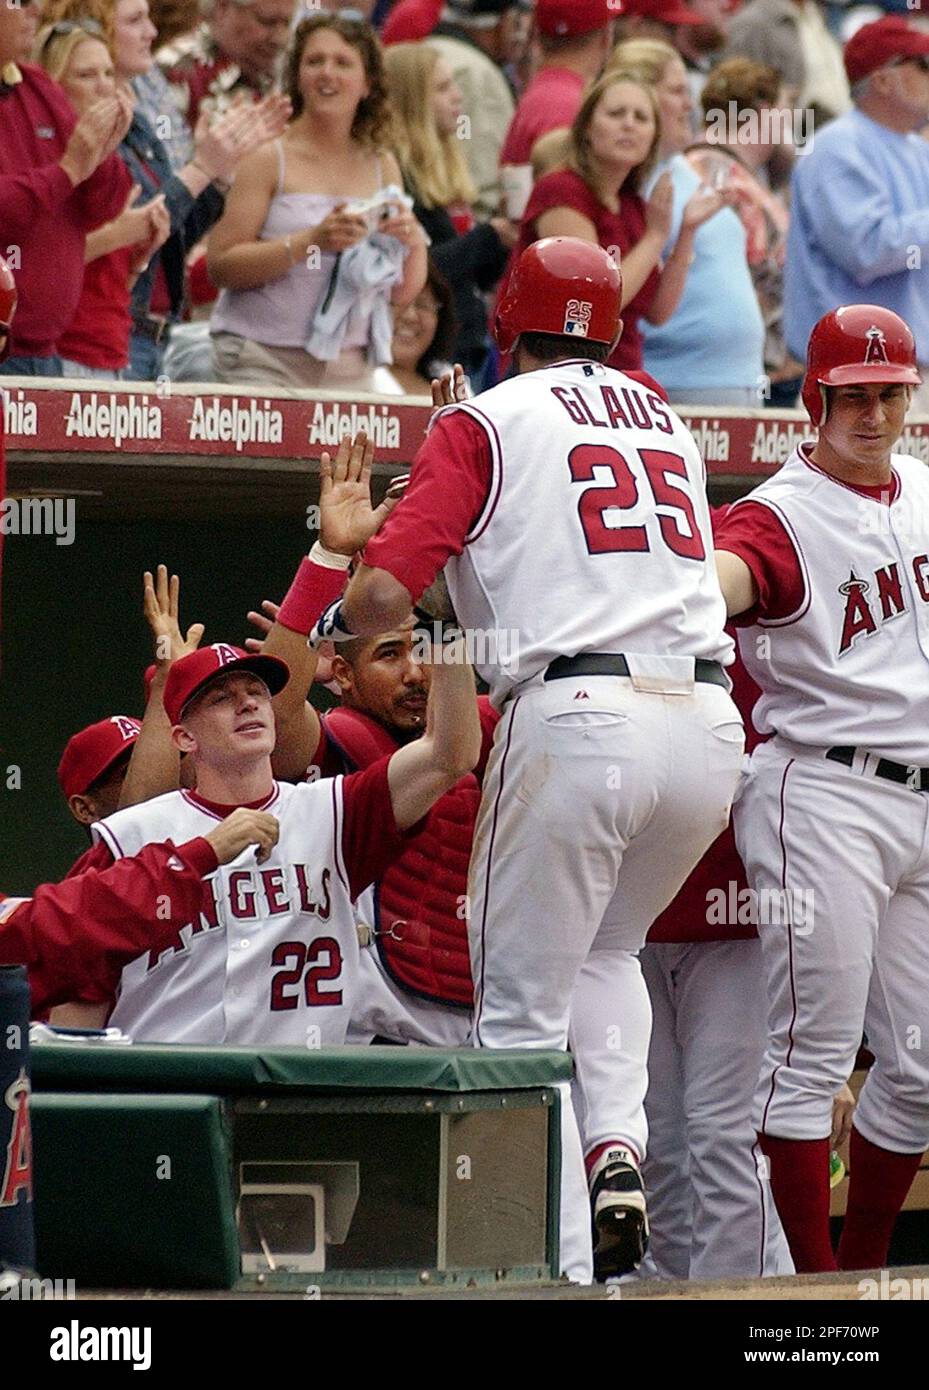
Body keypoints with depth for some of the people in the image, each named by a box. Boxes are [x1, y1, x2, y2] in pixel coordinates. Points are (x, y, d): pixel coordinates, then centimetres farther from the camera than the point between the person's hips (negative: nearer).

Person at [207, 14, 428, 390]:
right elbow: (221, 265, -12)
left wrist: (414, 243, -5)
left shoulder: (382, 167, 11)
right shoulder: (269, 158, -3)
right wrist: (310, 242, -21)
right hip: (263, 358, -4)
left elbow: (402, 294, 15)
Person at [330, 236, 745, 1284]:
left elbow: (384, 595, -6)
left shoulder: (484, 423, 6)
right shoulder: (667, 423, 22)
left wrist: (330, 626, 17)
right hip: (708, 720, 5)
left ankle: (561, 1273, -5)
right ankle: (616, 1139, 3)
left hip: (574, 717, -5)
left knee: (523, 1011, 3)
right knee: (606, 950, 28)